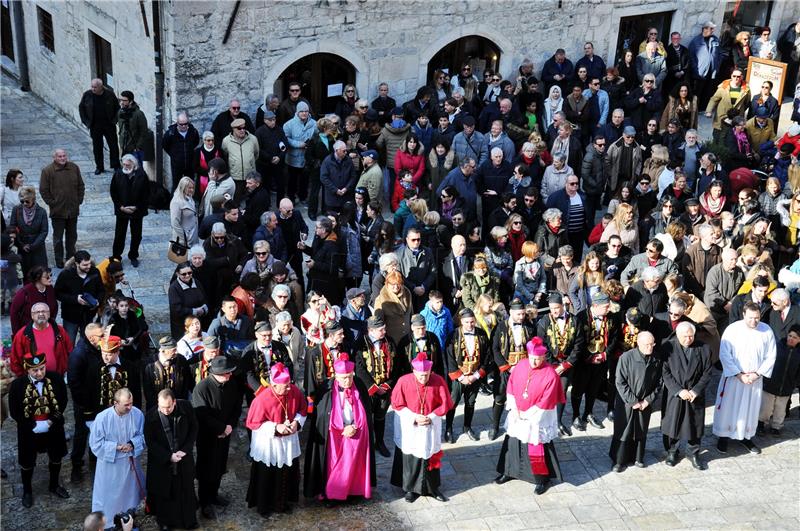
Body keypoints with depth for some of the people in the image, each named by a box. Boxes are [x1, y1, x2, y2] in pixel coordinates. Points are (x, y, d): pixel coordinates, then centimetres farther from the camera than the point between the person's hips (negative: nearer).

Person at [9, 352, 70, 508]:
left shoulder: (56, 379, -15)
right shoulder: (17, 385, -20)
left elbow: (63, 402, -5)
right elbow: (14, 412, -12)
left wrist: (51, 421, -13)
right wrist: (34, 425, -17)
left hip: (53, 428, 2)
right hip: (29, 431, -2)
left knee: (56, 458, 20)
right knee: (27, 463, 15)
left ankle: (54, 485, 44)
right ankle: (27, 490, 39)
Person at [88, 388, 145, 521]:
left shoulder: (137, 414, -16)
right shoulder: (102, 418, -23)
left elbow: (142, 435, -1)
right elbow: (95, 443, -13)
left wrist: (132, 444, -21)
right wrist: (116, 447, -22)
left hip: (130, 461, 3)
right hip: (109, 463, -3)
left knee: (130, 492, 20)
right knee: (108, 496, 9)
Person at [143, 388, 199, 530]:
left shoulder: (186, 407, -17)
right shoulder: (151, 416, -21)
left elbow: (194, 428, -4)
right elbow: (149, 441, -11)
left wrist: (185, 450, -12)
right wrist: (168, 456, -17)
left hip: (184, 457, 2)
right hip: (161, 461, -2)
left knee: (186, 489, 16)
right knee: (163, 492, 12)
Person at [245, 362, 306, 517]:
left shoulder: (295, 391, -14)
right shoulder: (262, 399, -27)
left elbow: (302, 410, 3)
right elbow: (253, 423, -18)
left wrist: (297, 422, -16)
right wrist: (276, 427, -25)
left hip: (289, 442, 4)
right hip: (268, 445, -4)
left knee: (287, 474, 18)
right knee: (266, 476, 12)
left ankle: (282, 502, 39)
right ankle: (263, 505, 33)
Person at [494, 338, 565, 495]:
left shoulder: (550, 375, -20)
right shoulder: (520, 366, -6)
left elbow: (546, 402, -18)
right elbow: (511, 386, 2)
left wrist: (527, 414, -14)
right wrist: (514, 409, -6)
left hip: (537, 419, -5)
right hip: (517, 415, 5)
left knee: (537, 449, 2)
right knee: (513, 443, 15)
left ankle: (543, 479, 20)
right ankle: (510, 471, 34)